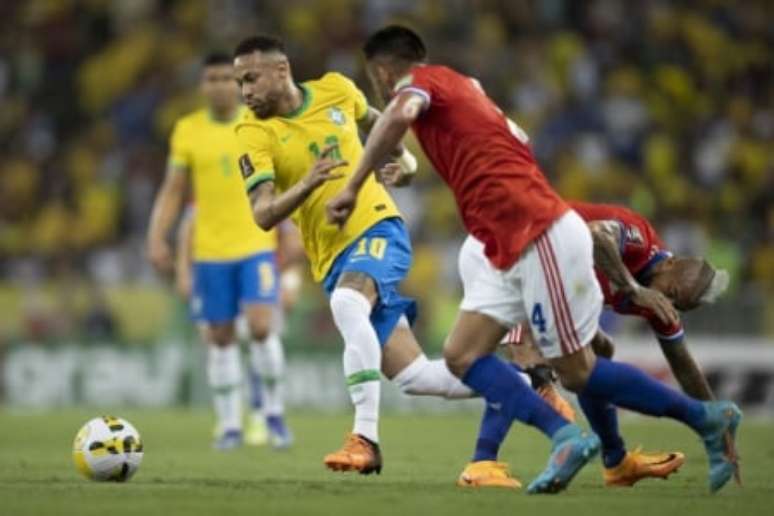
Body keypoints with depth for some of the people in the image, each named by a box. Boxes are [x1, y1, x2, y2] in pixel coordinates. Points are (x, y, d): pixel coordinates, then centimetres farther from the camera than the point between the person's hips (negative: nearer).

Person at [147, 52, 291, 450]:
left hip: (257, 246, -2)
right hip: (209, 251, 2)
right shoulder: (187, 131, 2)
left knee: (260, 326, -16)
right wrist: (157, 237, -4)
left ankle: (275, 412, 1)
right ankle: (229, 424, 14)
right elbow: (173, 191, 6)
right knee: (219, 338, 4)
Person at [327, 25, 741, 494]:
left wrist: (353, 187, -24)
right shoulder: (463, 87, 22)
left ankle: (706, 417, 6)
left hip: (542, 238, -10)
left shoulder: (421, 81, -3)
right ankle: (565, 437, -6)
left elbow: (400, 114, -26)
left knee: (577, 373, -3)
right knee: (462, 355, 3)